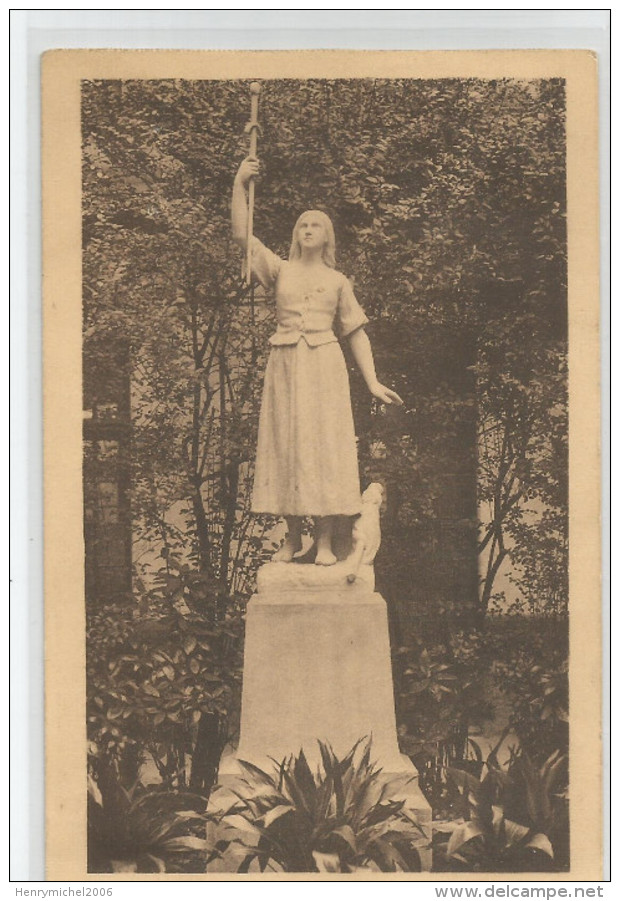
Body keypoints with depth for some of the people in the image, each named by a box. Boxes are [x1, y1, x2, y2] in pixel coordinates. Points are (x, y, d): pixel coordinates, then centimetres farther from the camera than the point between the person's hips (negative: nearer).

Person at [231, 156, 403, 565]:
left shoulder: (338, 281, 11)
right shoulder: (280, 270, 11)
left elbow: (357, 332, 10)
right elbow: (241, 234, 1)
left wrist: (373, 382, 3)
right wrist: (240, 185, -7)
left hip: (325, 367, -1)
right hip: (285, 365, 1)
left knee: (324, 445, -5)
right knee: (286, 444, 1)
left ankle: (325, 541, -3)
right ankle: (292, 537, 9)